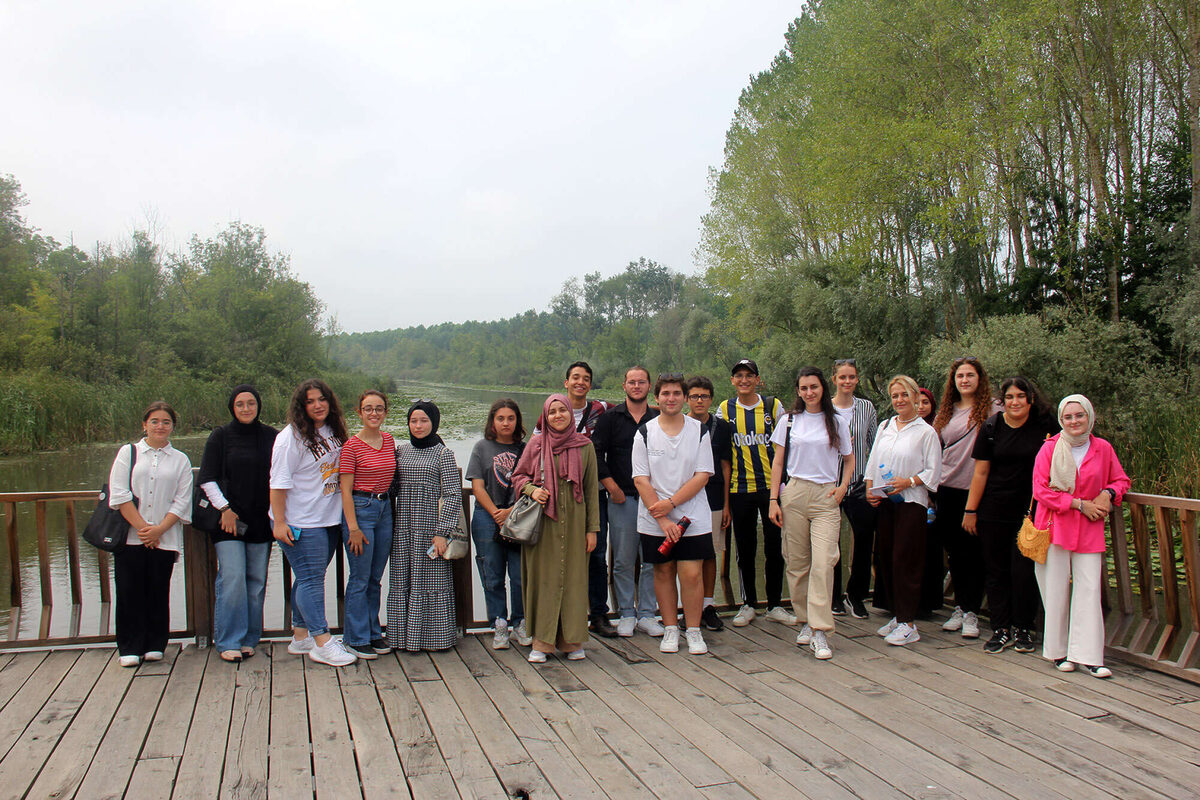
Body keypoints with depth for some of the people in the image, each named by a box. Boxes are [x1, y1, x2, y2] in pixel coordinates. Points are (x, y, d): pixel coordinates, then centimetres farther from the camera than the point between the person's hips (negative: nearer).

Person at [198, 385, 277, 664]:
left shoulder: (271, 437, 7)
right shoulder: (220, 437, 3)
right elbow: (207, 479, 2)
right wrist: (224, 508, -7)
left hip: (261, 520, 2)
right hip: (229, 519, -2)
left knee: (256, 580, 4)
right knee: (232, 578, -8)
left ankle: (249, 639, 14)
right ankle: (228, 642, 1)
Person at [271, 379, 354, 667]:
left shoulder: (333, 432, 10)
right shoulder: (291, 437, -12)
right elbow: (279, 481, -14)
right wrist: (279, 522, -18)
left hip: (329, 520, 7)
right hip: (300, 524, -7)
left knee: (309, 578, 14)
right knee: (311, 578, -6)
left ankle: (300, 636, 24)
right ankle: (322, 643, -2)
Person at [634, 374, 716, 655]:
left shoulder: (699, 431, 2)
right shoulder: (645, 432, 1)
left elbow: (703, 476, -3)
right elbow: (641, 480, -3)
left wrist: (670, 503, -13)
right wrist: (662, 520, -11)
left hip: (693, 518, 0)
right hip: (654, 519, 1)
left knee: (692, 573, -3)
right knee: (663, 572, 7)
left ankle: (694, 630, 12)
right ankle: (670, 629, 20)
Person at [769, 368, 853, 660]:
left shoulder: (837, 422, 9)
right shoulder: (789, 421, 9)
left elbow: (849, 460, 19)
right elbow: (778, 462, 9)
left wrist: (842, 488, 2)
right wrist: (774, 499, 2)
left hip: (826, 496, -1)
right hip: (793, 493, 1)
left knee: (823, 563, -12)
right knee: (797, 562, 3)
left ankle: (820, 632, -9)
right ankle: (806, 622, 18)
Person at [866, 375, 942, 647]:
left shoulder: (926, 432, -3)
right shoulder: (885, 427, 14)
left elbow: (934, 471, -6)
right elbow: (873, 461, 15)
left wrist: (909, 481, -19)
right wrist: (870, 489, 1)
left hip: (911, 502, -6)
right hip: (883, 502, 6)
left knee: (905, 560, -6)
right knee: (884, 558, 8)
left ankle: (908, 624, 2)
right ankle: (897, 615, 21)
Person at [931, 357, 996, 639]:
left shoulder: (991, 410, -2)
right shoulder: (946, 412, 14)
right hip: (947, 488, 5)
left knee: (973, 550, -2)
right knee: (953, 549, 10)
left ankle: (971, 612, 7)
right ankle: (959, 607, 21)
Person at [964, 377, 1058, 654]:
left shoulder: (1044, 426, -1)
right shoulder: (992, 427, 0)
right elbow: (981, 472, 2)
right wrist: (970, 510, 1)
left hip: (1030, 510, -1)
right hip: (994, 511, 1)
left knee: (1023, 570, -2)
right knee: (997, 571, 6)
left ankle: (1023, 628, 15)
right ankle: (1001, 629, 15)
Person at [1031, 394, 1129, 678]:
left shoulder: (1103, 448, 5)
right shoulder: (1050, 448, -3)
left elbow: (1121, 480, 19)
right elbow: (1040, 489, -7)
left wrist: (1107, 494, -3)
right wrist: (1079, 503, -11)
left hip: (1089, 528, 2)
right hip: (1055, 525, -2)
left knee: (1089, 588, -2)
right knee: (1056, 588, 2)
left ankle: (1087, 655, 4)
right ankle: (1058, 651, 14)